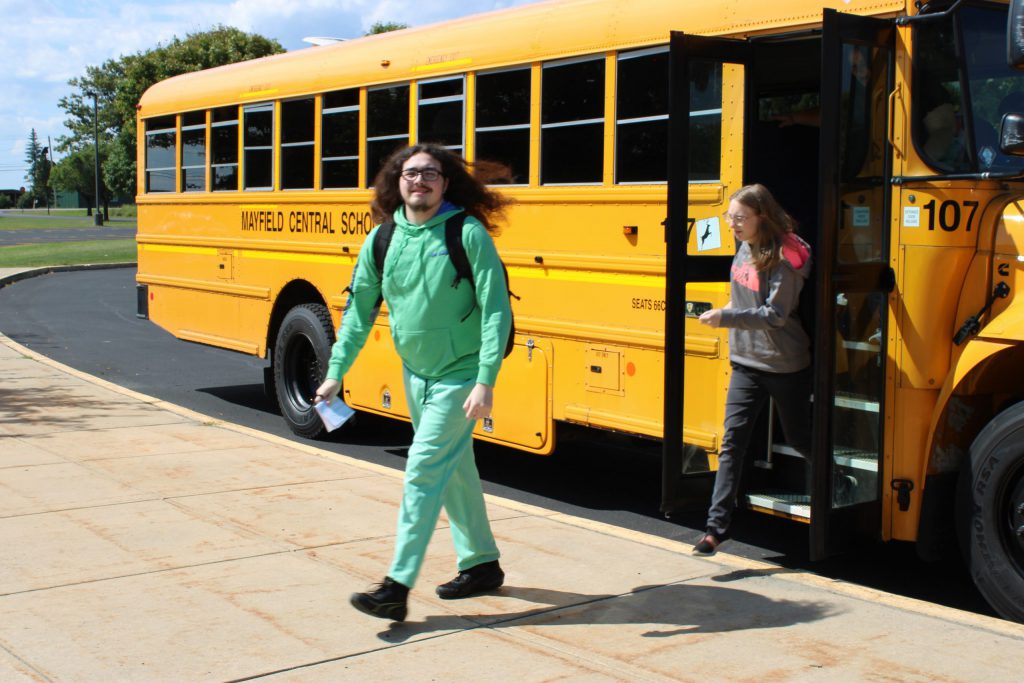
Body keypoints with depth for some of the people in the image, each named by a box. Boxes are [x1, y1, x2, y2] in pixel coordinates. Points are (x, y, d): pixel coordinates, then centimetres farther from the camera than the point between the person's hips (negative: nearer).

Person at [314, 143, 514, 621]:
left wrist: (485, 382, -25)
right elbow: (359, 309, 7)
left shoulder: (468, 234, -16)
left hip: (460, 375, -6)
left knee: (423, 471, -10)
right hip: (416, 372, 6)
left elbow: (496, 311, -18)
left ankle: (397, 587, -7)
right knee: (453, 470, 16)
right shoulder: (383, 239, 0)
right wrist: (336, 372, 3)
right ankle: (482, 564, 32)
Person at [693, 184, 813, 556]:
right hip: (746, 361, 6)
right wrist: (733, 311, 7)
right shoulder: (746, 248, 4)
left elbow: (776, 314, -24)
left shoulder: (783, 258, -19)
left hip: (786, 366, -6)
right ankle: (717, 526, -4)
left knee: (800, 439, 13)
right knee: (731, 442, -3)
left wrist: (727, 318, -28)